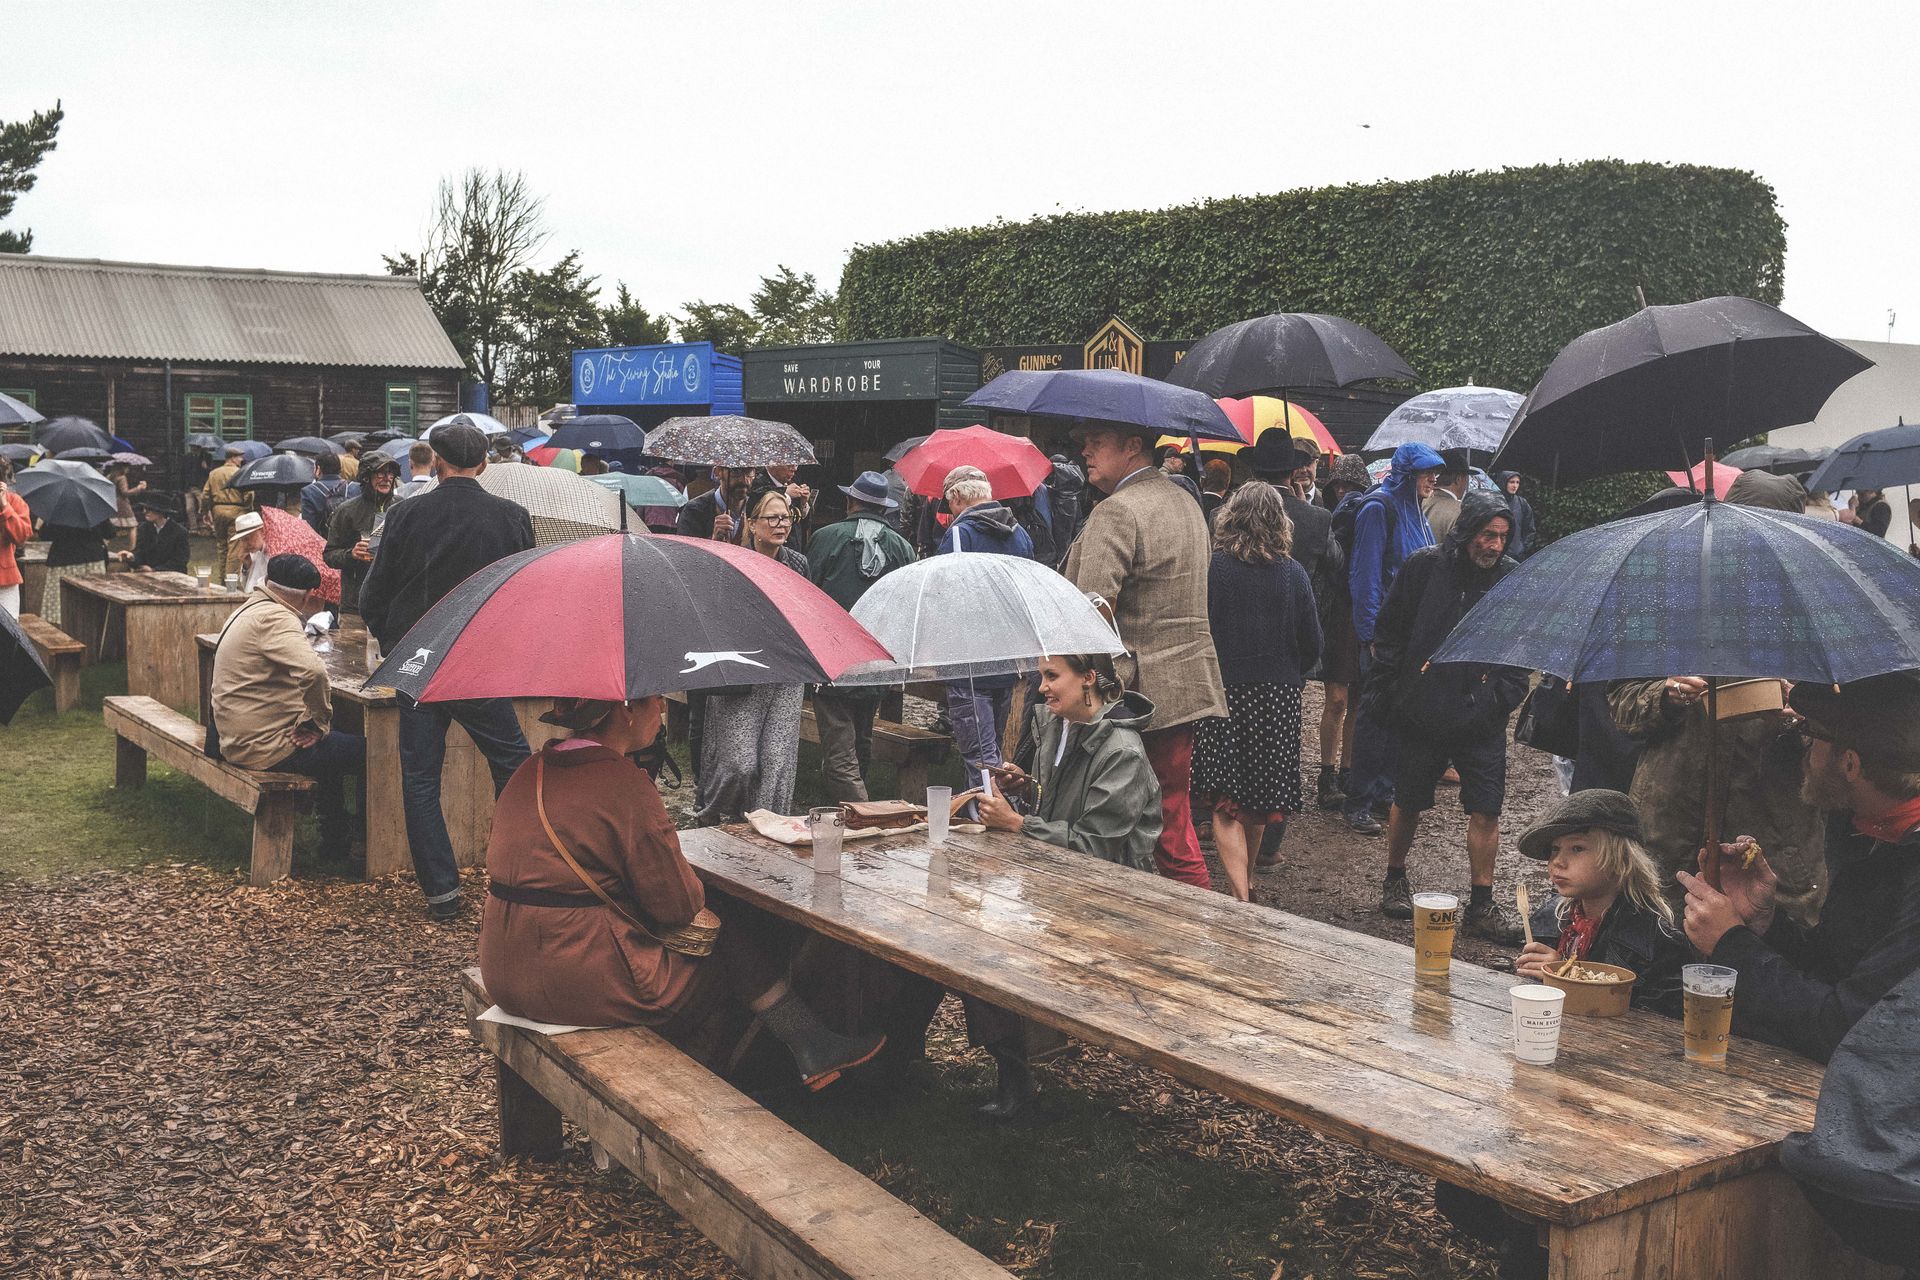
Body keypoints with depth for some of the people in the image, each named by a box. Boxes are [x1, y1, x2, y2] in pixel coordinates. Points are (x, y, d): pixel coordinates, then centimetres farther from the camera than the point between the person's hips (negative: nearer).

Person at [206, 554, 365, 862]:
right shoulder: (275, 618, -20)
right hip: (263, 745, -11)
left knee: (333, 742, 27)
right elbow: (313, 671, -36)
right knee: (365, 751, -3)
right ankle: (336, 844, 14)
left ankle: (335, 839, 35)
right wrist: (319, 722, -22)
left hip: (236, 738, 11)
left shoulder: (251, 608, 13)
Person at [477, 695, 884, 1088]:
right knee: (734, 932, 10)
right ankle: (813, 1049, 22)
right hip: (582, 989, -8)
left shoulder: (530, 772, 8)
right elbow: (678, 905, -15)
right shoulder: (624, 785, -18)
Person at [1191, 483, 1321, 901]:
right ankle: (1246, 881, 33)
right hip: (1278, 697, 3)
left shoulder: (1210, 568, -10)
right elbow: (1312, 644, 2)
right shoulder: (1292, 573, -2)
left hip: (1222, 693, -3)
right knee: (1258, 802, 17)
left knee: (1226, 804, -2)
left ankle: (1240, 898, -13)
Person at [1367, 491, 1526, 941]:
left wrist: (1505, 696, -1)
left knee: (1486, 810, -2)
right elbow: (1388, 630, 3)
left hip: (1481, 718, 1)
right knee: (1409, 803, 11)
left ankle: (1481, 905, 9)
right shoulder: (1425, 566, -4)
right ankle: (1394, 882, 32)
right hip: (1420, 713, -1)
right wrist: (1387, 692, -1)